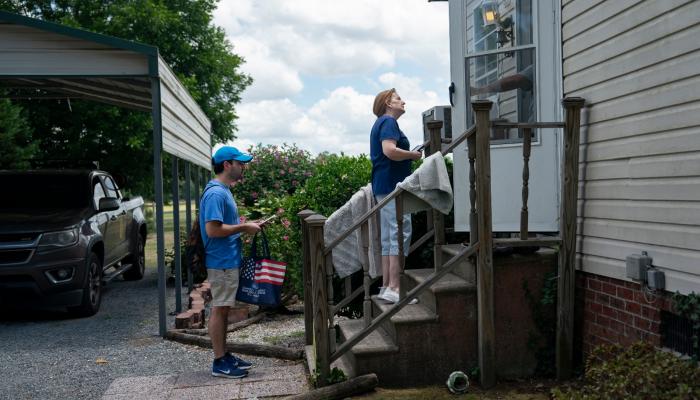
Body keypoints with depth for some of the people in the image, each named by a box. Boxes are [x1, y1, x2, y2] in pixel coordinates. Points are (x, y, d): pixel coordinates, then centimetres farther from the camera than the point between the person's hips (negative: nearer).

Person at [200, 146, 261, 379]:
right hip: (221, 262, -10)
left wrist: (245, 226, 8)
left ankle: (224, 355, 24)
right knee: (219, 309, -2)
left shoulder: (223, 190, 14)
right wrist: (244, 227, -18)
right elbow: (213, 229, -25)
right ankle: (219, 363, 6)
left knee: (223, 309, 14)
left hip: (229, 260, 10)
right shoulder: (216, 193, -18)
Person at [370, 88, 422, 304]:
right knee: (401, 232, -13)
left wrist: (409, 155, 16)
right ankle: (393, 288, -15)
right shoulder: (388, 122, -9)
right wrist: (413, 155, -10)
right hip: (393, 184, -11)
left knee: (388, 237, 10)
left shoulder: (381, 123, 23)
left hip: (384, 187, 11)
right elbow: (389, 150, -25)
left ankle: (386, 286, 13)